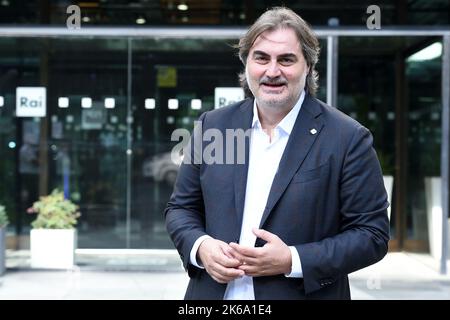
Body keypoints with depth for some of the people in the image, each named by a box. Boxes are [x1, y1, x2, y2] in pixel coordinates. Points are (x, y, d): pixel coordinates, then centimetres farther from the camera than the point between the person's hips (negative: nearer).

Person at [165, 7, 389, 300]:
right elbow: (181, 207, 8)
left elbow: (372, 234, -10)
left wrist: (292, 261, -20)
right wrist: (200, 247, -12)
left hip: (304, 293, -3)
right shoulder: (212, 126, 1)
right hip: (214, 291, 3)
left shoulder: (348, 139, -11)